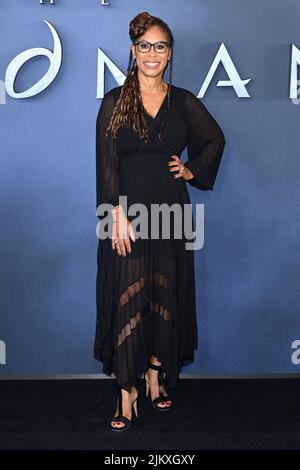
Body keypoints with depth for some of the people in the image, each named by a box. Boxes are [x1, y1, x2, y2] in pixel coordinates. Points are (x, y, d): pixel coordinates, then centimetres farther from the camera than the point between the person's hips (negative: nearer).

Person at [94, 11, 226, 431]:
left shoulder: (183, 101, 6)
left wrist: (193, 170, 7)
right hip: (127, 211, -2)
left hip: (170, 211, 3)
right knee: (126, 299, -1)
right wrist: (118, 214, -16)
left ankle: (156, 374, 26)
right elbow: (106, 164, -7)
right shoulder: (115, 101, -1)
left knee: (166, 296, 9)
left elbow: (215, 139, 21)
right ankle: (127, 390, 9)